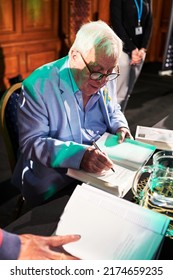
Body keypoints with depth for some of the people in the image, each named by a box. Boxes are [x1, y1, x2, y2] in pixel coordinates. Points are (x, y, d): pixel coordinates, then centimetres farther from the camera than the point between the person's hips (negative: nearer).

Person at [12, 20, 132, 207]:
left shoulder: (105, 79, 0)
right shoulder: (38, 86, -19)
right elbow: (30, 143, -22)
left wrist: (119, 127, -5)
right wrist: (79, 155, -35)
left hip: (100, 164, 6)